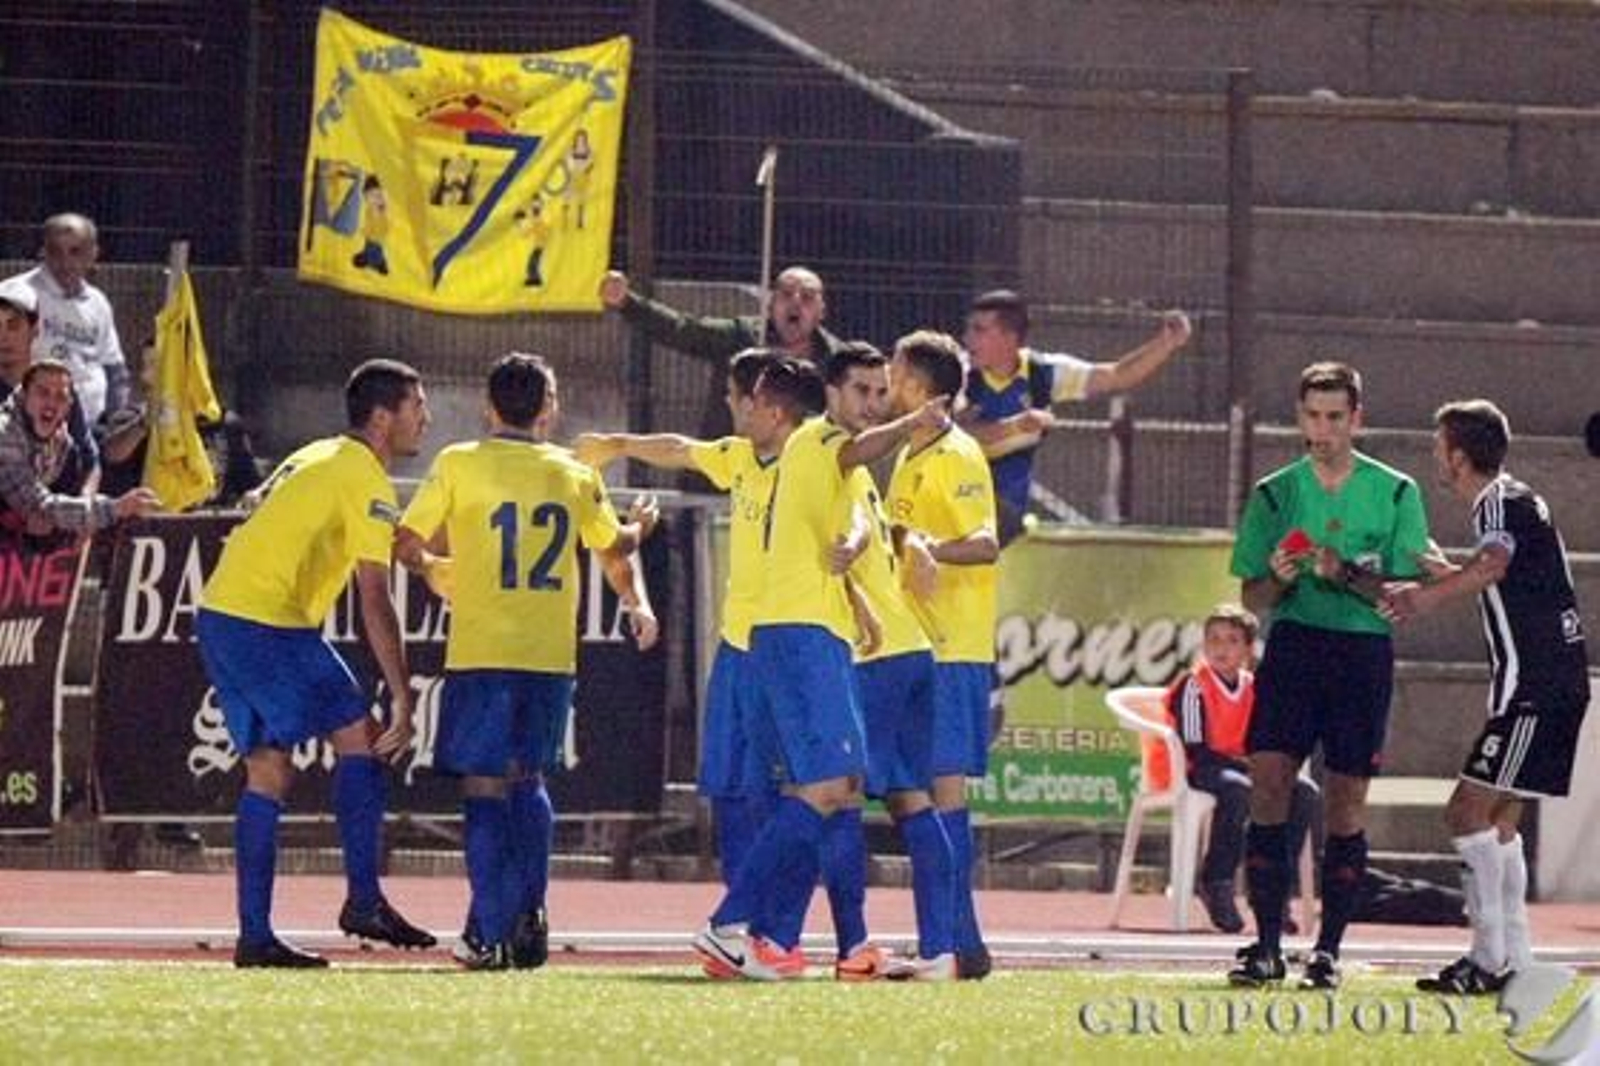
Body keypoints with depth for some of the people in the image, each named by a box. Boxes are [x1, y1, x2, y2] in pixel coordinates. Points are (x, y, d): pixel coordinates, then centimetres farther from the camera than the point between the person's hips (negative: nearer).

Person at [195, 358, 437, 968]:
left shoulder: (315, 458, 20)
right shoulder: (365, 479, -8)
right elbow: (374, 603, -13)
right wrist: (402, 699, -13)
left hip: (218, 614, 9)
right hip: (268, 621, -9)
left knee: (268, 773, 9)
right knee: (359, 739, -3)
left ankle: (254, 935, 6)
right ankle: (363, 900, -7)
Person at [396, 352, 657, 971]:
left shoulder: (459, 465, -2)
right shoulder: (575, 475, 8)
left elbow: (407, 546, 1)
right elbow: (616, 544, 25)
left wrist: (438, 567, 23)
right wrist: (642, 526, 49)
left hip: (482, 653, -3)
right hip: (553, 657, 3)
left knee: (484, 786, 0)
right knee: (528, 780, 19)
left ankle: (491, 935, -6)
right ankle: (529, 914, 7)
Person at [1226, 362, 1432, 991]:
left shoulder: (1395, 493, 4)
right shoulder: (1274, 494, 8)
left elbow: (1408, 593, -1)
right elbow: (1253, 598, 10)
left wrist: (1346, 574, -17)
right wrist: (1279, 578, -12)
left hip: (1363, 652, -1)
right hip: (1292, 646, 1)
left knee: (1346, 806, -1)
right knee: (1268, 786, -10)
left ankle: (1329, 950, 4)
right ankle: (1267, 944, -7)